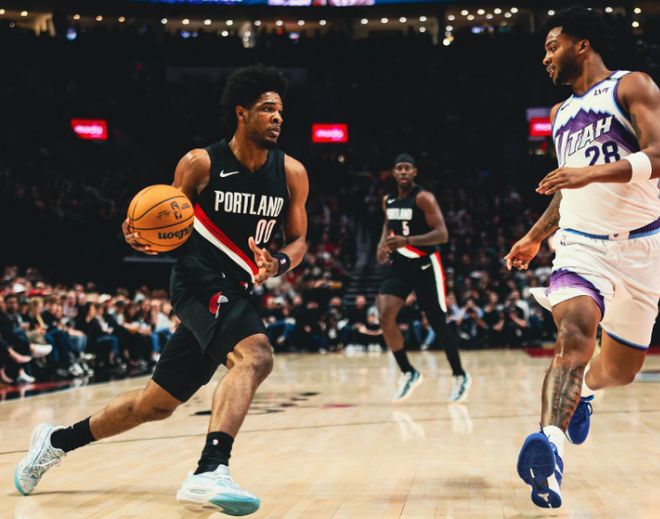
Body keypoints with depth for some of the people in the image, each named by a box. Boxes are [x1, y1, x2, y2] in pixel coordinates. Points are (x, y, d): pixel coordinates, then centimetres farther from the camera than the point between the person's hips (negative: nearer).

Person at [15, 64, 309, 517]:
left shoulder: (291, 172, 3)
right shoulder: (200, 164, -6)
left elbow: (299, 240, 8)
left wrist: (278, 263, -14)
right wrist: (145, 239, -20)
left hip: (237, 292, 5)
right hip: (200, 280, -5)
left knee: (158, 403, 13)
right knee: (255, 356, -34)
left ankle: (58, 441, 32)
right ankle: (210, 472, -46)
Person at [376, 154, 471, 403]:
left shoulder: (423, 198, -15)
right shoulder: (388, 200, 6)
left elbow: (442, 235, -20)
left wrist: (407, 241, -31)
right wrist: (382, 245, 3)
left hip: (425, 265, -5)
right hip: (400, 264, 6)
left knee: (438, 323, 2)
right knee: (385, 318, -12)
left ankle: (460, 376, 22)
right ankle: (408, 373, 4)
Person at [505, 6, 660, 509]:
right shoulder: (562, 114, 16)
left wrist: (591, 172, -30)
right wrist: (535, 236, 27)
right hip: (581, 245, 3)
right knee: (575, 335, -28)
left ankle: (584, 389, 45)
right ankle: (551, 443, -41)